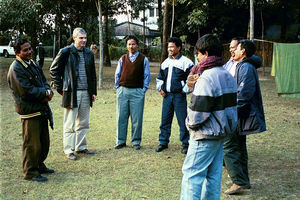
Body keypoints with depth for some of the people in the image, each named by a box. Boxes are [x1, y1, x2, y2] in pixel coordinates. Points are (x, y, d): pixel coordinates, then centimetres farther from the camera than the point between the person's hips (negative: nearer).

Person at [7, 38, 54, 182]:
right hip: (30, 111, -9)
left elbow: (44, 81, 17)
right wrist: (45, 93, -10)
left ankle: (39, 166, 34)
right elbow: (26, 91, -20)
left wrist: (48, 91, -5)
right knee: (32, 144, -2)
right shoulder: (16, 69, -14)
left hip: (42, 109, 9)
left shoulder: (33, 64, 15)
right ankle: (30, 172, 12)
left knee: (44, 141, 18)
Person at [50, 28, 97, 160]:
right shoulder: (66, 52, -5)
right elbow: (54, 70, -1)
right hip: (72, 93, -5)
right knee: (70, 124, 0)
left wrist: (93, 92, 13)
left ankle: (80, 147, 23)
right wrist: (60, 89, -5)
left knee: (83, 123, 12)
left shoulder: (89, 54, 12)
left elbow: (93, 74, 18)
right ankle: (69, 150, 8)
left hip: (86, 93, 6)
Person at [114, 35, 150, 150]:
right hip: (123, 91, 2)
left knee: (137, 118, -1)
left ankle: (136, 142, 12)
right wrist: (118, 87, 8)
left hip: (137, 92, -2)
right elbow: (117, 74, 16)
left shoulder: (143, 59, 4)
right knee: (121, 117, 4)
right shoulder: (122, 59, 11)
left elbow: (147, 76, 6)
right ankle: (121, 141, 14)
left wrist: (144, 90, 0)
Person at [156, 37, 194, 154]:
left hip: (179, 95, -5)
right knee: (165, 120, 9)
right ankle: (163, 142, 20)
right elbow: (159, 77, 24)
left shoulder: (186, 62, -4)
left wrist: (184, 90, -9)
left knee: (182, 120, -1)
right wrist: (160, 88, 10)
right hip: (166, 95, 5)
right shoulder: (165, 62, 15)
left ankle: (185, 144, 10)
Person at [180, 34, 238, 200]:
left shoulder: (207, 78, -20)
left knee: (192, 174, -1)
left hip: (205, 136, -9)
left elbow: (198, 112, -22)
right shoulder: (227, 76, 10)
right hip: (221, 134, 9)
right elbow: (231, 105, 16)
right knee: (213, 174, 15)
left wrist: (190, 124, -3)